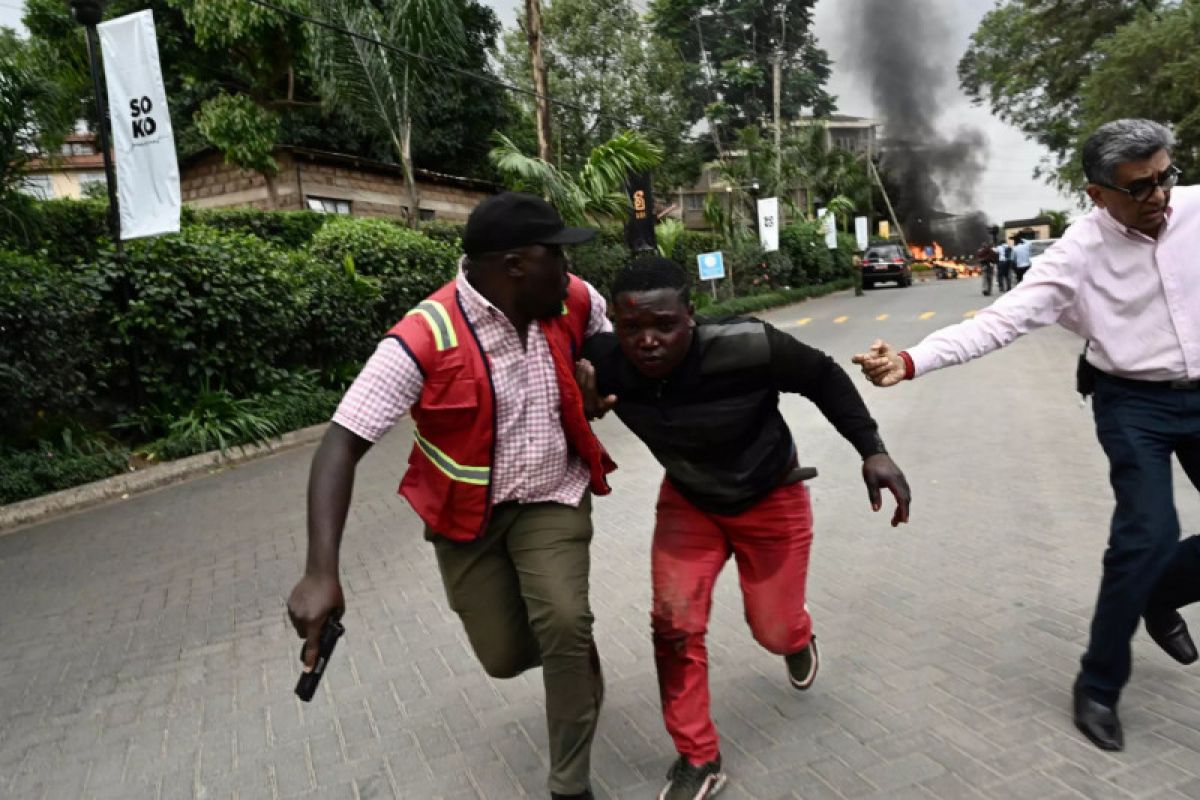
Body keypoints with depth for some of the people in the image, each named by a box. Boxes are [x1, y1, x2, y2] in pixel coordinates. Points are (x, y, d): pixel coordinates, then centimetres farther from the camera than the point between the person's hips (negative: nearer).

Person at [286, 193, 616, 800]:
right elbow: (340, 446, -29)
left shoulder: (576, 303, -13)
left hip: (553, 498, 2)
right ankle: (576, 654, 45)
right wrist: (321, 574, -38)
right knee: (505, 656, 7)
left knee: (564, 622, -19)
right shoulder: (424, 340, -27)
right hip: (467, 514, -1)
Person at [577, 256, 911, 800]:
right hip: (687, 501, 3)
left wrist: (872, 450, -23)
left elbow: (823, 378, -19)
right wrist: (583, 407, -28)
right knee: (674, 626, -6)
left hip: (771, 499, -2)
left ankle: (798, 636, 52)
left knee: (774, 632, 11)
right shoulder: (605, 362, -27)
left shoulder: (748, 347, -36)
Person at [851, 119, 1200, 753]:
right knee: (1147, 536, -12)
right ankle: (1098, 685, 7)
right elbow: (999, 321, -24)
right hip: (1135, 404, -4)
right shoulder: (1078, 253, -17)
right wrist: (912, 360, -36)